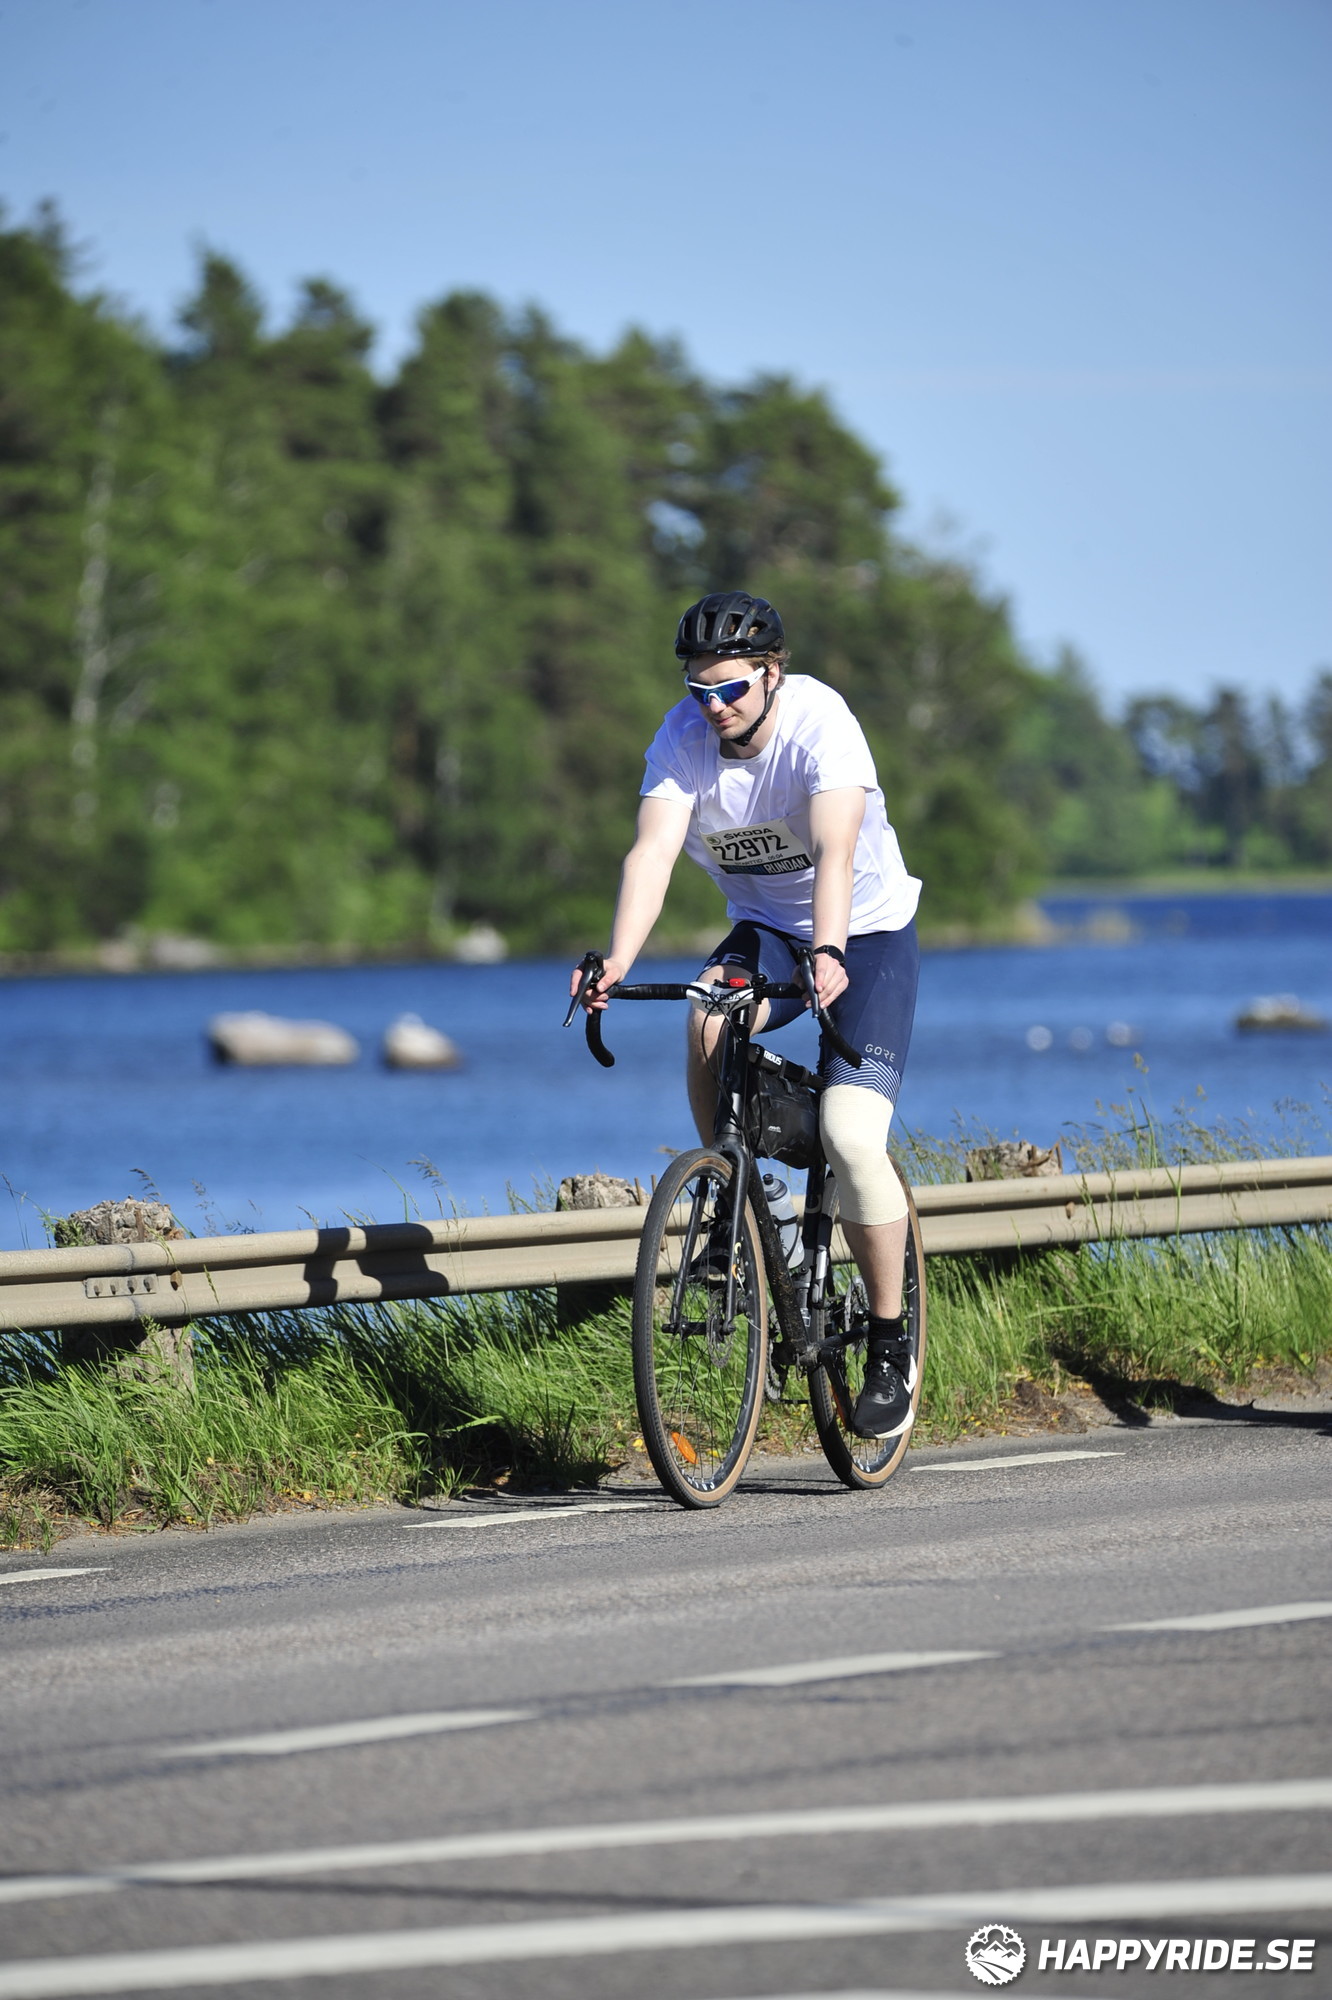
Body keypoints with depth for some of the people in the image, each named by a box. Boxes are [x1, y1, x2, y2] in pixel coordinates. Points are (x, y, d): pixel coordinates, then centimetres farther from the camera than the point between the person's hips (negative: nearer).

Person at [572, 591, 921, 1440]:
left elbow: (835, 851, -39)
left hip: (868, 933, -4)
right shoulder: (685, 736, -14)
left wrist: (829, 954, -56)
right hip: (766, 930, 4)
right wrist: (617, 965, -43)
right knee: (709, 1021, -32)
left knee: (850, 1135, -20)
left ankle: (892, 1343, -3)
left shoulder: (821, 722, -25)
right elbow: (653, 850, -27)